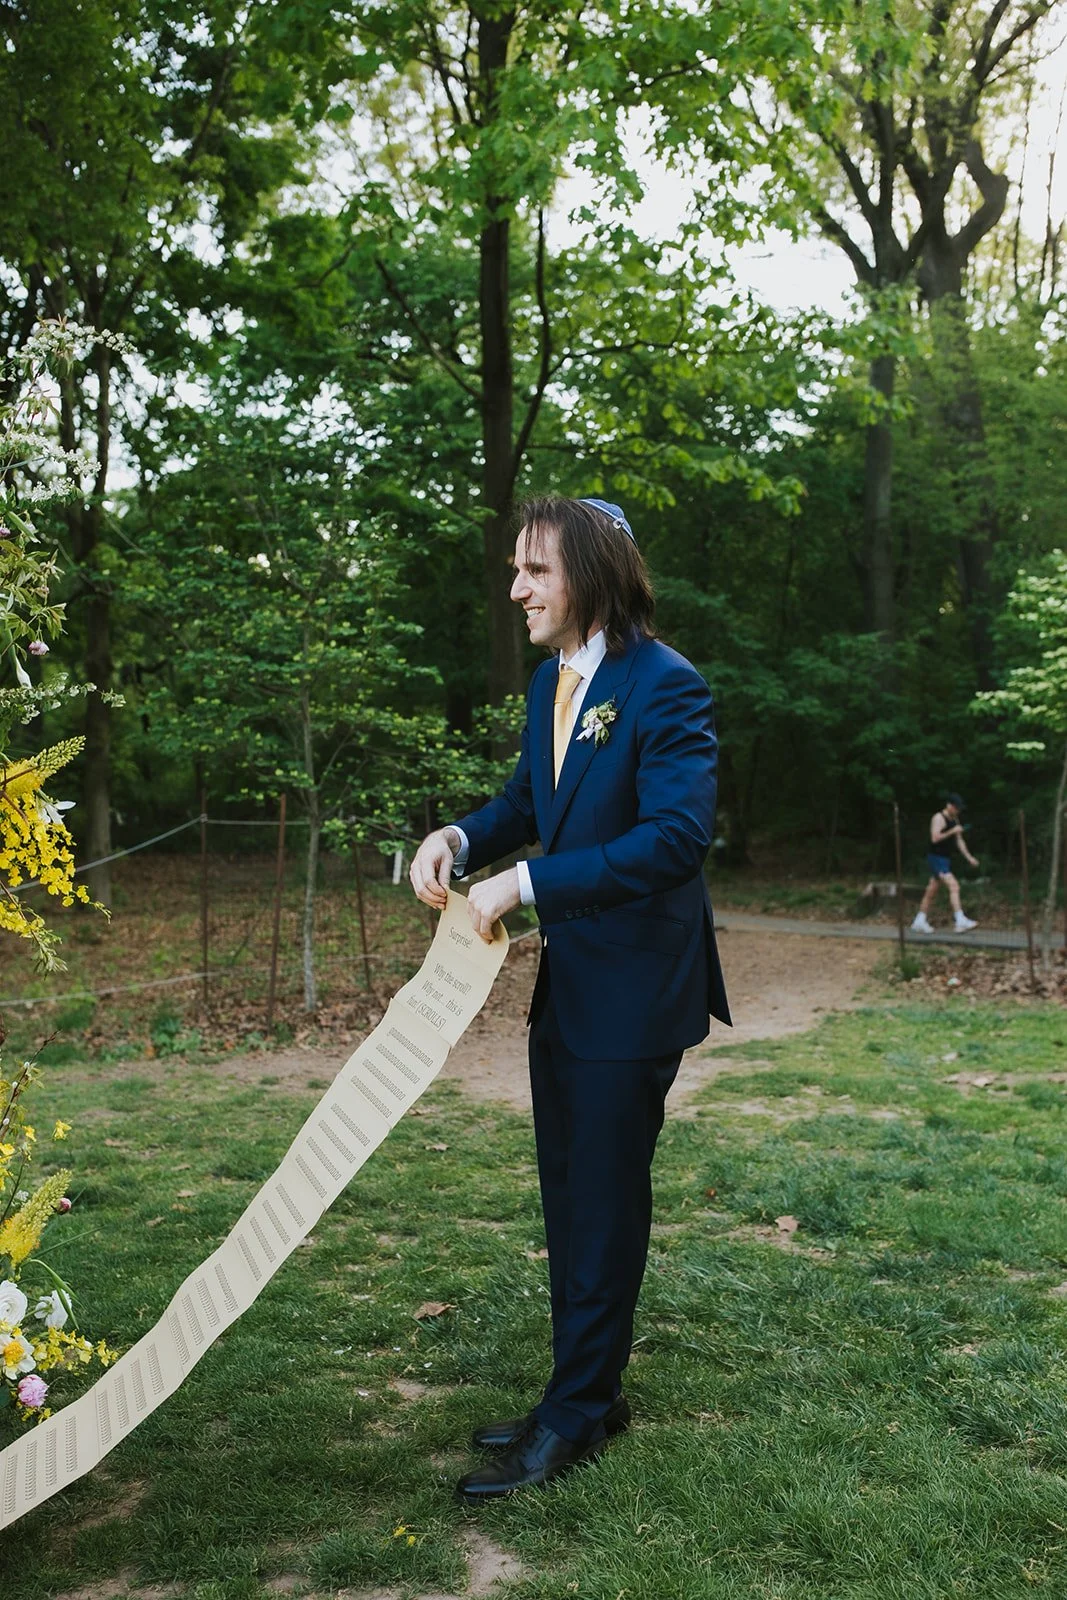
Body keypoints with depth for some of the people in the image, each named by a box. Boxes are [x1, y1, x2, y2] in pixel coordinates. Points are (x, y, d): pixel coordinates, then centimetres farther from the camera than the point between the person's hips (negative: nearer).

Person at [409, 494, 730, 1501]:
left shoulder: (665, 688, -18)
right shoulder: (550, 681, 8)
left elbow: (678, 836, -26)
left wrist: (527, 881, -27)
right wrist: (461, 839, -4)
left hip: (633, 990, -9)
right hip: (564, 982, 9)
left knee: (603, 1202, 4)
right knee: (568, 1199, 17)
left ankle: (576, 1415, 19)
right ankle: (587, 1395, 33)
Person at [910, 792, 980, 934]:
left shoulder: (955, 820, 15)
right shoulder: (938, 818, -12)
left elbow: (960, 841, 19)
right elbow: (935, 838, -22)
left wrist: (969, 857, 12)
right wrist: (952, 831, -21)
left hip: (944, 859, 9)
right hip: (935, 858, -9)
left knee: (932, 891, 12)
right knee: (954, 886, -19)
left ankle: (919, 922, 19)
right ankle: (961, 921, -24)